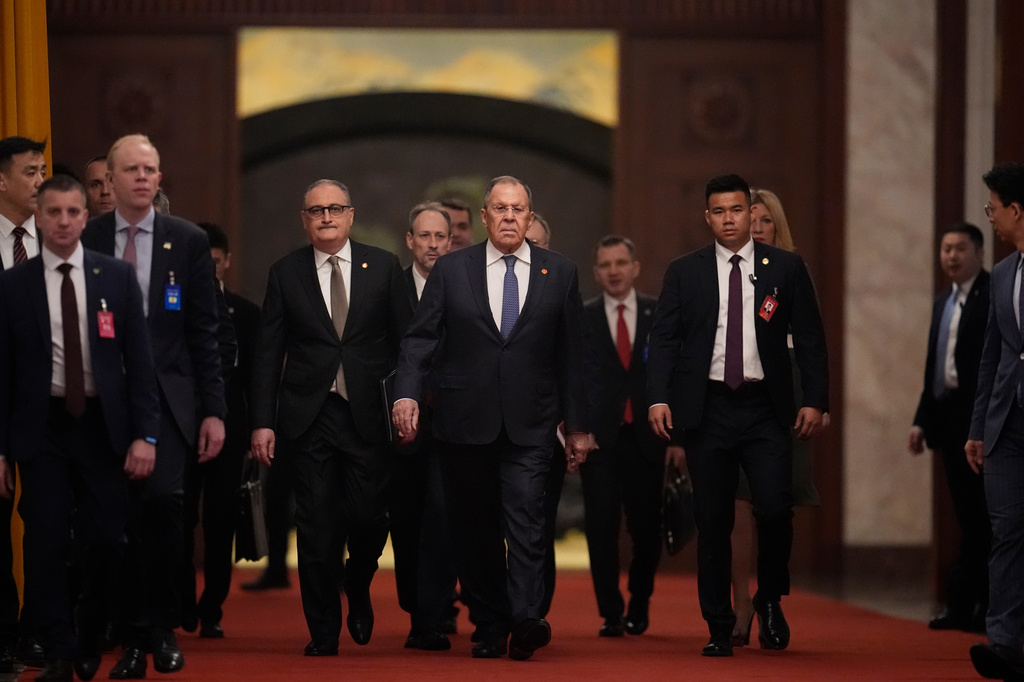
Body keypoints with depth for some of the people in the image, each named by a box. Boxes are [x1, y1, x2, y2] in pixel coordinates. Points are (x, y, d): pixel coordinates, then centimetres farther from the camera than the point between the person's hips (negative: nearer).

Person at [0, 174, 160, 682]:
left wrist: (144, 433, -4)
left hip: (103, 426, 1)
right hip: (41, 427, -1)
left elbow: (139, 360, 4)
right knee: (46, 543, -4)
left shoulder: (117, 278, 4)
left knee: (109, 540, 0)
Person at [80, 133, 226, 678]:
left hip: (167, 394, -1)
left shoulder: (187, 241, 7)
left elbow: (204, 332, 6)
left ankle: (164, 628, -2)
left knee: (163, 497, -18)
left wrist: (213, 410, 1)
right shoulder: (85, 241, 6)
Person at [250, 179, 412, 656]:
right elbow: (268, 353, 5)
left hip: (368, 415, 0)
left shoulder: (383, 267, 6)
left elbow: (405, 341, 7)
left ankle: (358, 592, 28)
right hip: (309, 417, 0)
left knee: (369, 518, -4)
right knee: (318, 527, 0)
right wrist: (262, 421, -1)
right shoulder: (286, 273, 6)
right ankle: (323, 631, 9)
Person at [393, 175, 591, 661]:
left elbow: (570, 356, 10)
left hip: (529, 425, -1)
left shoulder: (559, 274, 8)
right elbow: (420, 338, 2)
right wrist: (407, 394, -14)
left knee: (525, 518, -16)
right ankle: (489, 629, 12)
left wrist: (576, 425, 9)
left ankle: (526, 620, -25)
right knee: (475, 530, 4)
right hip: (465, 421, 1)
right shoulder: (451, 270, 6)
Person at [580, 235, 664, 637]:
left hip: (647, 438, 1)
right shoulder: (580, 319, 5)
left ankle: (639, 607, 24)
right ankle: (611, 614, 2)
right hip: (599, 438, -1)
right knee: (601, 527, -6)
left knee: (647, 529, 4)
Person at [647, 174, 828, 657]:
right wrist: (658, 397, -11)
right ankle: (719, 629, 11)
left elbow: (809, 338, 6)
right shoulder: (683, 273, 7)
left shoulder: (785, 268, 6)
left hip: (764, 409, -1)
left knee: (775, 509, -13)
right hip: (707, 409, 1)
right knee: (712, 522, 3)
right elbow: (663, 339, 3)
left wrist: (815, 400, -3)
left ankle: (770, 602, 12)